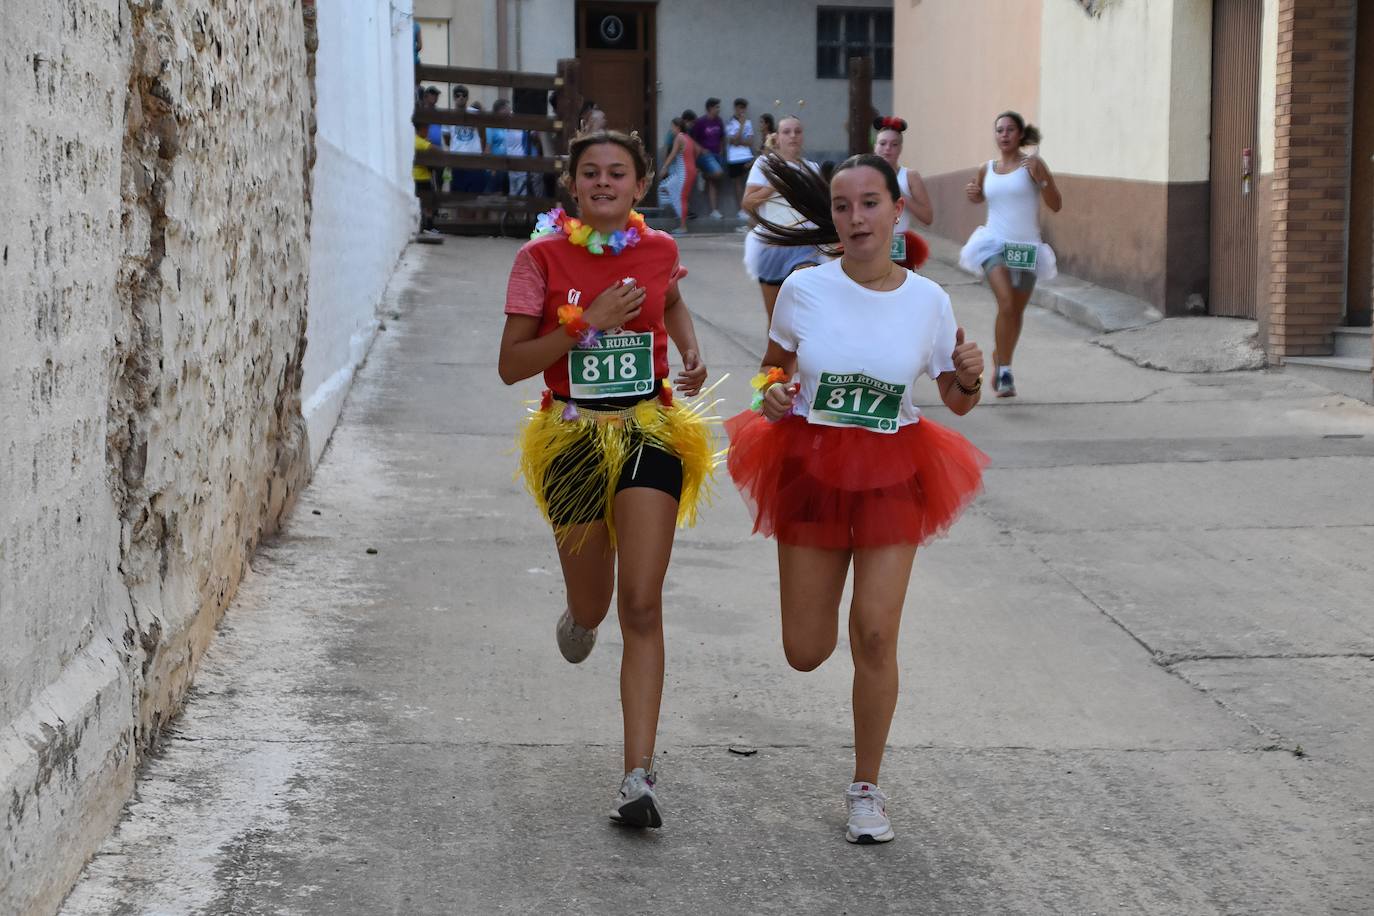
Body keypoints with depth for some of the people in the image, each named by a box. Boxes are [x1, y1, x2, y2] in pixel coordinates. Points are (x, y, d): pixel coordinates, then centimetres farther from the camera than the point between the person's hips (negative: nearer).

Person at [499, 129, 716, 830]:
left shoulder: (659, 249, 2)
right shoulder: (543, 256, -7)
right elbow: (510, 364, -10)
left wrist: (691, 355, 9)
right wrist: (587, 325, -20)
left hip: (650, 434, 1)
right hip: (573, 437, 0)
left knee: (642, 609, -9)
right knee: (592, 607, 14)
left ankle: (638, 778, -9)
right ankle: (579, 615, 56)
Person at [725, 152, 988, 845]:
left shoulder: (928, 301, -4)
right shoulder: (804, 290, -6)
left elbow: (956, 401, 6)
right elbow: (773, 366, 9)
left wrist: (970, 377, -16)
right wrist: (770, 395, -13)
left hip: (891, 475, 0)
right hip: (810, 468, 1)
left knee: (874, 635, -7)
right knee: (805, 653, 4)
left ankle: (866, 788, 12)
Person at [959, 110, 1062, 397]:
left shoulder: (1032, 164, -3)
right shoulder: (986, 169, 6)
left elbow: (1056, 205, -6)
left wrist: (1043, 177, -21)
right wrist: (972, 193, 3)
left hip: (1026, 246, 0)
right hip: (995, 244, 0)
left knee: (1017, 312, 11)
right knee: (1006, 303, -21)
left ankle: (1000, 360, 34)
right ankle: (1003, 369, -12)